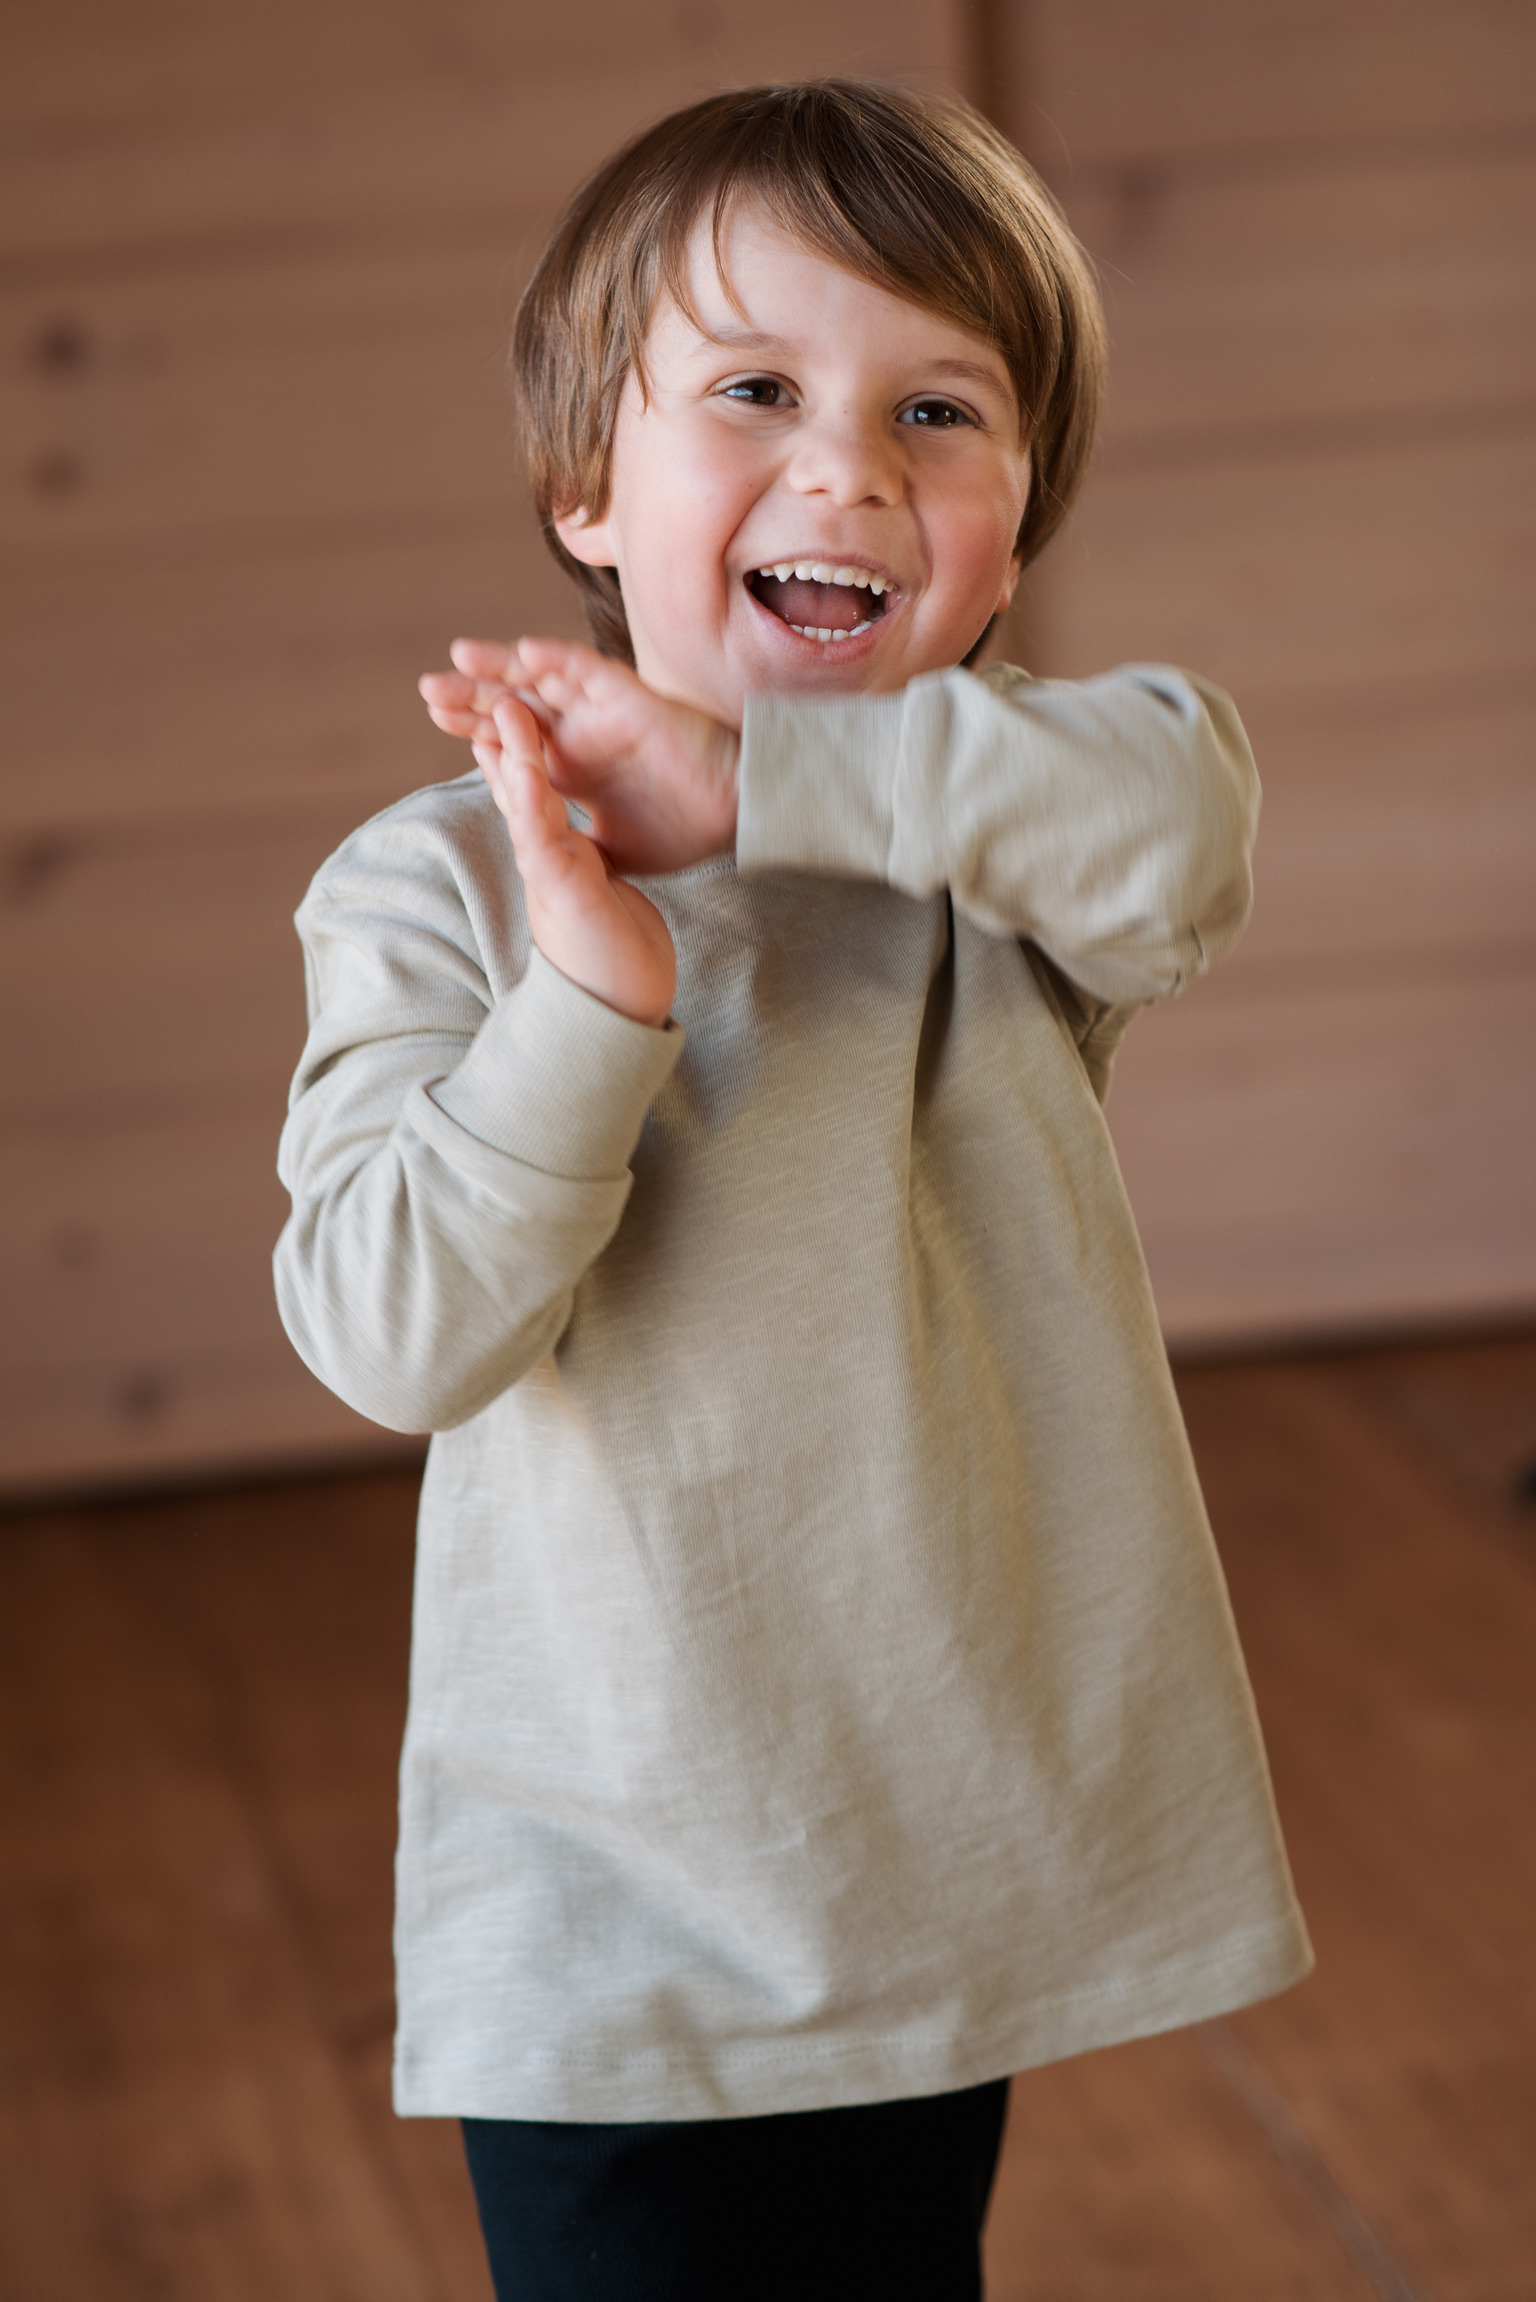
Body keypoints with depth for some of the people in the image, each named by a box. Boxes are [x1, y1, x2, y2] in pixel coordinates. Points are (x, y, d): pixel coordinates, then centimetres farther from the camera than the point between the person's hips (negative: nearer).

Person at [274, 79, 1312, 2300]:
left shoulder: (1005, 824, -1)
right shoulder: (437, 884, -7)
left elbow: (1177, 824, -25)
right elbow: (393, 1333, -16)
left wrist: (749, 776, -28)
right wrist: (588, 1001, -27)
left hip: (966, 1841, 2)